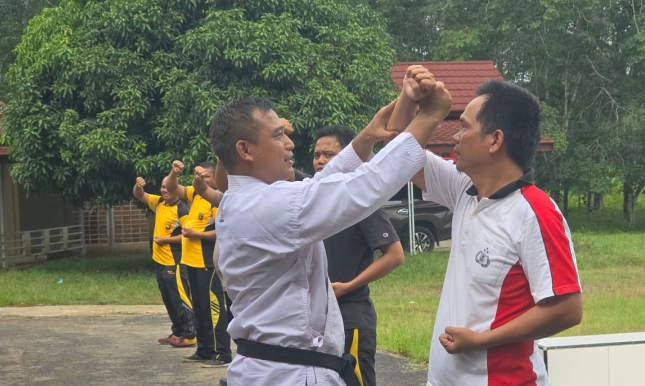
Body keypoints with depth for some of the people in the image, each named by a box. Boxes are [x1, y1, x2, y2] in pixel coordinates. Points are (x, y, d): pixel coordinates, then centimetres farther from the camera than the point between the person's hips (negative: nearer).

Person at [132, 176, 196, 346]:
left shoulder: (182, 209, -14)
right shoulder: (159, 203, 10)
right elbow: (139, 195, 18)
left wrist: (166, 240, -16)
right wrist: (138, 185, -5)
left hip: (174, 262, -9)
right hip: (159, 260, 9)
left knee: (180, 299, -7)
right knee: (168, 300, 14)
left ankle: (190, 335, -3)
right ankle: (178, 332, 22)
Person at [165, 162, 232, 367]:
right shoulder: (196, 194, 11)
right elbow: (172, 188, 19)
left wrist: (195, 234, -17)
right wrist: (174, 172, 0)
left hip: (208, 262, -9)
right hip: (192, 260, 9)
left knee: (213, 307, -7)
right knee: (199, 307, 14)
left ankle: (223, 354, -4)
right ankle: (204, 350, 22)